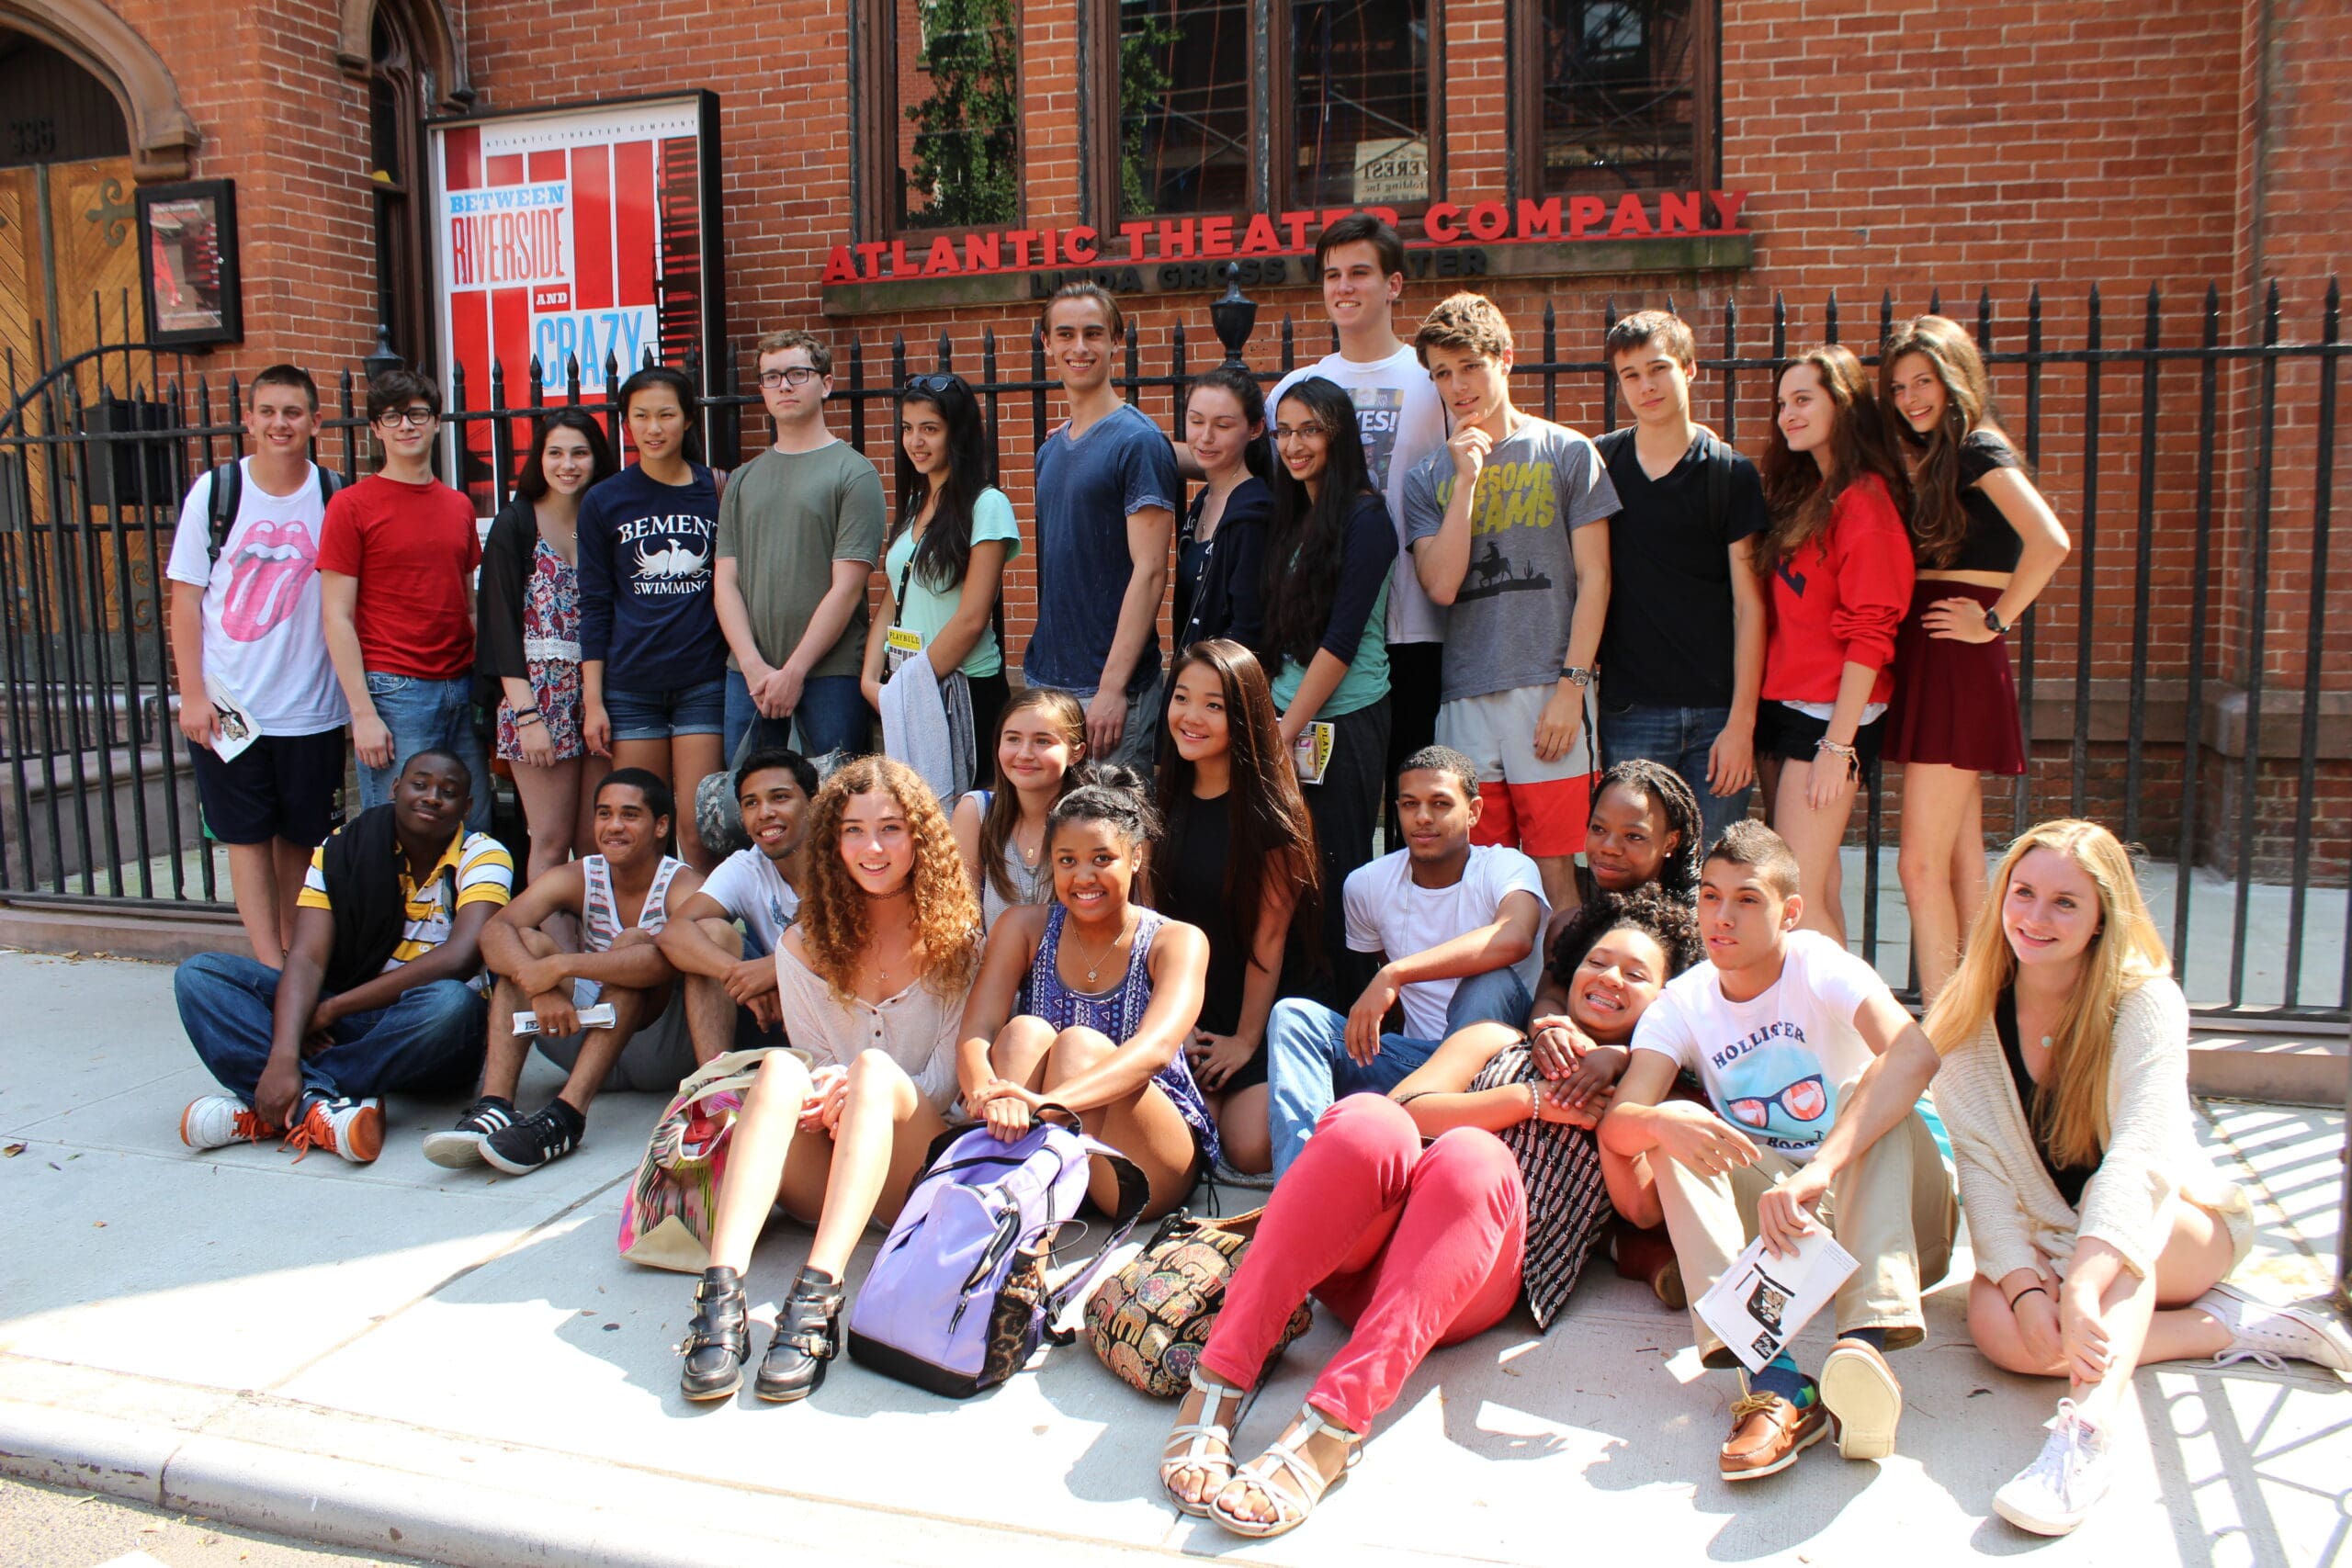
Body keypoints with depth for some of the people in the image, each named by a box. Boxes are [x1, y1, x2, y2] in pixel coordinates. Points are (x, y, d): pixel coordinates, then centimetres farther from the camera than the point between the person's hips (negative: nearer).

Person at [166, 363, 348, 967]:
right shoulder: (214, 492, -1)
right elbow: (185, 598, 1)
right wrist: (192, 694, -5)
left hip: (311, 707, 1)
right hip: (228, 705, -1)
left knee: (301, 838, 10)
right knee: (248, 837, 2)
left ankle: (295, 956, 23)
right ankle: (271, 969, 6)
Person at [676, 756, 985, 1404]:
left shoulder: (956, 937, 5)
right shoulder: (806, 944, 10)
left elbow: (950, 1077, 0)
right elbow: (816, 1067, 7)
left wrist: (862, 1085, -20)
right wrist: (821, 1094, -19)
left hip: (916, 1165, -2)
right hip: (824, 1167, 2)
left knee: (875, 1067, -32)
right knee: (781, 1065, -28)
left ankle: (817, 1298, -47)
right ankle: (723, 1294, -46)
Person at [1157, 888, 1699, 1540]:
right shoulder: (1495, 1041, 30)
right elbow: (1407, 1108, 9)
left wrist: (1613, 1100, 1)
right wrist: (1529, 1100, 1)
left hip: (1465, 1288, -2)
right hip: (1361, 1258, 2)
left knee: (1471, 1154, -35)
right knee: (1369, 1121, -32)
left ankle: (1328, 1433, -46)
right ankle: (1216, 1384, -34)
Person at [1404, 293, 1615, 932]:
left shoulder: (1567, 454, 6)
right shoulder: (1429, 477, 12)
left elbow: (1593, 579, 2)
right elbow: (1441, 586, -1)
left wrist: (1572, 686, -7)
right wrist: (1467, 479, -4)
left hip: (1549, 695, -2)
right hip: (1464, 698, 3)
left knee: (1555, 876, -4)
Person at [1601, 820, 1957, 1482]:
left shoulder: (1817, 963, -13)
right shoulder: (1682, 1003, -3)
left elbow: (1914, 1055, -34)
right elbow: (1616, 1125, -17)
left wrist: (1817, 1171, -47)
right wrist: (1663, 1121, -42)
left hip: (1869, 1198, -2)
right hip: (1777, 1227, 3)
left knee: (1877, 1105, -29)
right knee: (1677, 1130, -22)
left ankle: (1868, 1338, -47)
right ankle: (1775, 1380, -38)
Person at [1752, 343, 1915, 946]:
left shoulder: (1863, 500, -11)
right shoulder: (1806, 495, 16)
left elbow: (1870, 632, -16)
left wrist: (1838, 743, -18)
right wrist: (1759, 712, 11)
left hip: (1830, 713, -8)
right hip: (1781, 707, 8)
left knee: (1798, 895, -10)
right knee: (1818, 885, 10)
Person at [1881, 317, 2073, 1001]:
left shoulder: (1979, 448, -9)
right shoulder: (1931, 459, 17)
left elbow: (2050, 543, -24)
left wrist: (1995, 620, -15)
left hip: (1957, 663, -9)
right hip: (1926, 663, 9)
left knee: (1921, 864, -9)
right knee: (1962, 862, 11)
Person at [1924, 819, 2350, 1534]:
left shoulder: (2146, 1001, -19)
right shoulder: (1966, 1021, -10)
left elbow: (2141, 1154, -34)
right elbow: (1982, 1170, -14)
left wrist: (2081, 1289, -47)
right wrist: (2025, 1287, -30)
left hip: (2177, 1234, -2)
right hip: (2044, 1242, 2)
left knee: (2127, 1213, -37)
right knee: (1997, 1325, -30)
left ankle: (2088, 1429, -51)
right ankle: (2234, 1326, -17)